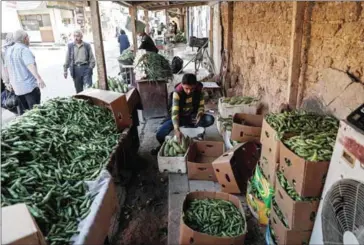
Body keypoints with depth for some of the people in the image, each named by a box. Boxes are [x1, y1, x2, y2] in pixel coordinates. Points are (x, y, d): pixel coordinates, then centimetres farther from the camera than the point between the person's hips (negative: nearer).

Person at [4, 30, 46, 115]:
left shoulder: (8, 50, 14)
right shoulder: (24, 49, -11)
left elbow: (6, 68, 21)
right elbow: (30, 65, -28)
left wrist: (11, 81, 32)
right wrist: (38, 78, -41)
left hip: (16, 86, 8)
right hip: (29, 85, -8)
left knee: (23, 112, 14)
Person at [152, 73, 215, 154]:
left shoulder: (199, 89, -17)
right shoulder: (177, 92, -27)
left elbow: (201, 105, -5)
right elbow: (175, 112, -36)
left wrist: (199, 115, -29)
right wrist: (177, 130, -51)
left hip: (193, 116, 3)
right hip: (180, 117, -3)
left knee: (210, 119, -27)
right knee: (160, 135, -25)